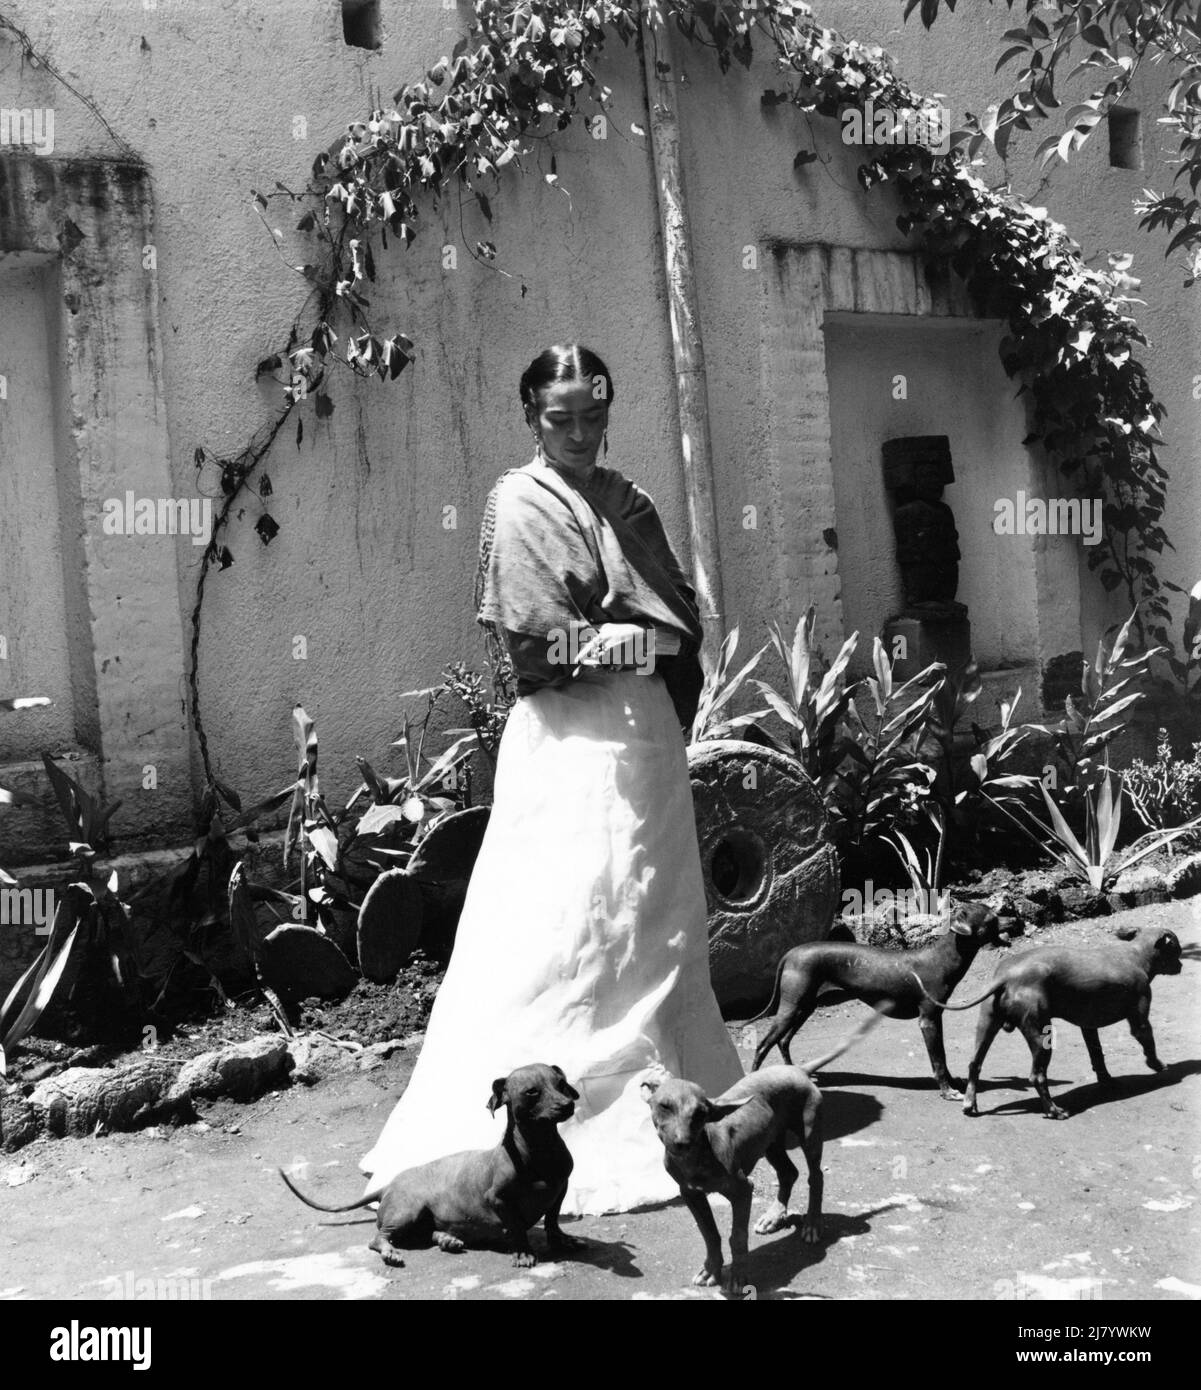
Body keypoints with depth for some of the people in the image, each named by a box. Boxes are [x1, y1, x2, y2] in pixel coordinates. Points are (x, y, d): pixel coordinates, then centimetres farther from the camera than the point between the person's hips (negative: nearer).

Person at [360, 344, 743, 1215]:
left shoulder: (627, 501, 16)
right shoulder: (522, 503, -3)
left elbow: (681, 614, 11)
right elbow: (542, 637, -13)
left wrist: (632, 635, -5)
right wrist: (637, 633, -7)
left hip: (647, 727, 7)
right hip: (572, 732, -7)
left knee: (659, 920, 11)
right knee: (572, 927, -8)